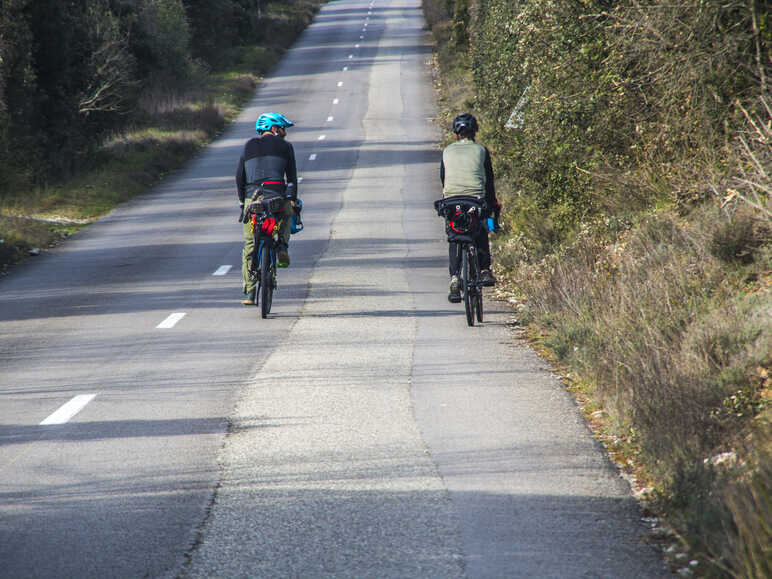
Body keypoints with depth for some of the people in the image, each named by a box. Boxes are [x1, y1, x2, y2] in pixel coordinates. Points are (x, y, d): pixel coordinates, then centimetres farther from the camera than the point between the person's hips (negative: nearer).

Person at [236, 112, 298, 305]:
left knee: (250, 246, 8)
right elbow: (292, 177, 7)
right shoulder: (285, 146, 8)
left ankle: (249, 293, 4)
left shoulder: (249, 145, 16)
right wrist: (293, 201, 15)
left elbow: (239, 176, 15)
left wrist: (242, 201, 23)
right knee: (287, 213, 35)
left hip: (252, 198, 2)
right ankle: (282, 246, 8)